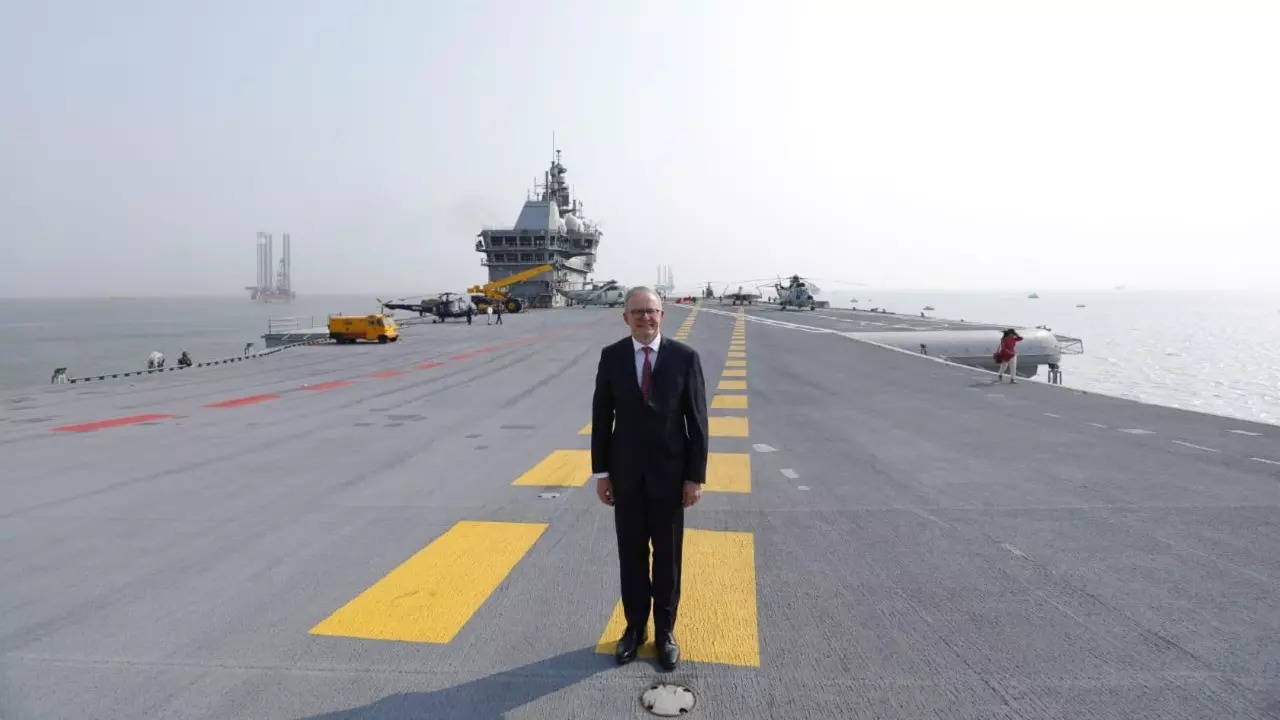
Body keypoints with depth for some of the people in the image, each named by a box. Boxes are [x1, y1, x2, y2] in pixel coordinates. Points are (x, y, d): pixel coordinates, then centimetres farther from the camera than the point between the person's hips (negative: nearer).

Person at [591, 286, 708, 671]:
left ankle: (665, 631, 29)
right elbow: (601, 418, 0)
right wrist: (600, 472, -1)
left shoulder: (685, 357, -8)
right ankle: (634, 627, 31)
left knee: (667, 557, 11)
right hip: (626, 474, 1)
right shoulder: (611, 356, -4)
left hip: (669, 474, -1)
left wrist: (695, 476, -8)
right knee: (631, 556, 13)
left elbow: (697, 420, -6)